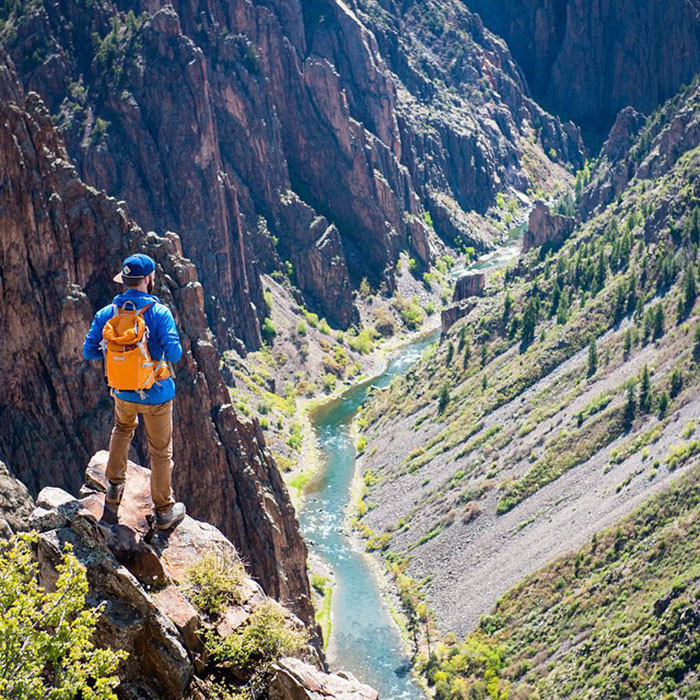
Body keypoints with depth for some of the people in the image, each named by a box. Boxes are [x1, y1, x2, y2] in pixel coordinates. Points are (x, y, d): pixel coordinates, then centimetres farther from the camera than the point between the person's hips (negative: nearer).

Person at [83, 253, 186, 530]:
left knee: (122, 429, 35)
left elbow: (89, 352, -5)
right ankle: (164, 511, 21)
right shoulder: (159, 312, -19)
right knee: (161, 451, 11)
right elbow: (174, 354, -25)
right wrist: (160, 346, -2)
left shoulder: (107, 314, -7)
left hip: (123, 392, 4)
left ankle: (114, 486, 36)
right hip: (156, 394, -4)